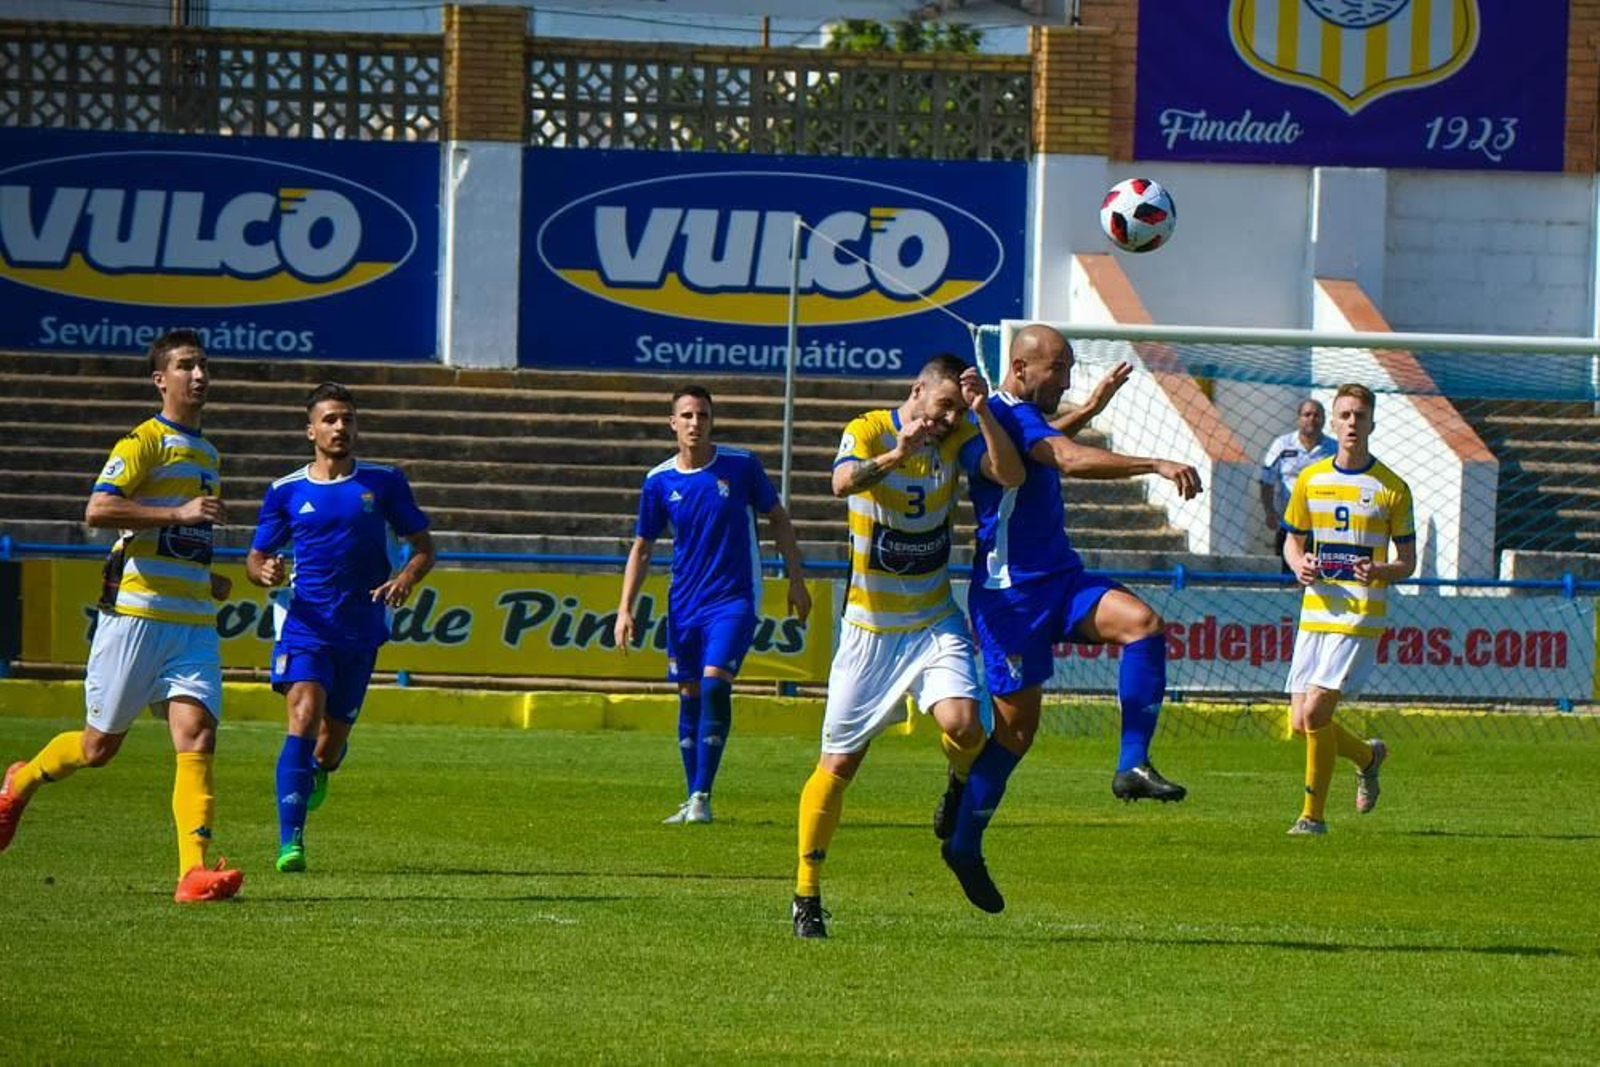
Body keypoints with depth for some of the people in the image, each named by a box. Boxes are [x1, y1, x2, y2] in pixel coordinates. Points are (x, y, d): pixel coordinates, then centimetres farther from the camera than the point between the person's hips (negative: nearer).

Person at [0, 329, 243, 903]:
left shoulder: (207, 454, 20)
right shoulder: (144, 442, -6)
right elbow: (98, 510, -21)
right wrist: (180, 512, -23)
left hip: (194, 621, 6)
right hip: (136, 613, -6)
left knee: (197, 736, -12)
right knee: (99, 745, 5)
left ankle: (194, 870, -21)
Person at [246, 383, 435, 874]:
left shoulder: (384, 483, 4)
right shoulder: (286, 492, 4)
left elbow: (424, 547, 9)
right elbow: (256, 558, 11)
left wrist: (405, 579, -13)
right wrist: (264, 571, -14)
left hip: (361, 629, 1)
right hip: (304, 625, -1)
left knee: (335, 732, 9)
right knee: (304, 716, -22)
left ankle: (318, 772, 50)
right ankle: (290, 842, -25)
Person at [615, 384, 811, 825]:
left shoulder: (741, 466, -5)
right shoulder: (659, 481, 0)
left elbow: (777, 519, 7)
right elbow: (642, 548, 8)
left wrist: (797, 580, 4)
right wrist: (625, 609, 1)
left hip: (734, 599, -3)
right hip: (684, 603, 3)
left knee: (714, 683, -19)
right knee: (690, 696, 8)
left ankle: (703, 797, -16)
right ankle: (693, 799, 18)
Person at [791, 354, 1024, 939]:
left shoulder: (959, 434, -2)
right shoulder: (867, 431, -12)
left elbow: (1010, 475, -16)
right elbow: (843, 481, -33)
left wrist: (982, 412, -27)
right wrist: (894, 457, -50)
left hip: (934, 623, 2)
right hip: (870, 628, -2)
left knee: (964, 725, -23)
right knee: (839, 763, 0)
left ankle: (961, 781, 13)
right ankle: (806, 895, 12)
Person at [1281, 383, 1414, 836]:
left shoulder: (1391, 488, -1)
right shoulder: (1310, 480, 9)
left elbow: (1408, 562, 3)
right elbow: (1292, 541, 19)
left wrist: (1380, 572, -19)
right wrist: (1299, 565, -5)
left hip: (1361, 615, -5)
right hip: (1316, 611, 5)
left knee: (1315, 711, -16)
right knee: (1301, 722, 3)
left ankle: (1313, 814, -3)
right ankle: (1368, 756, 32)